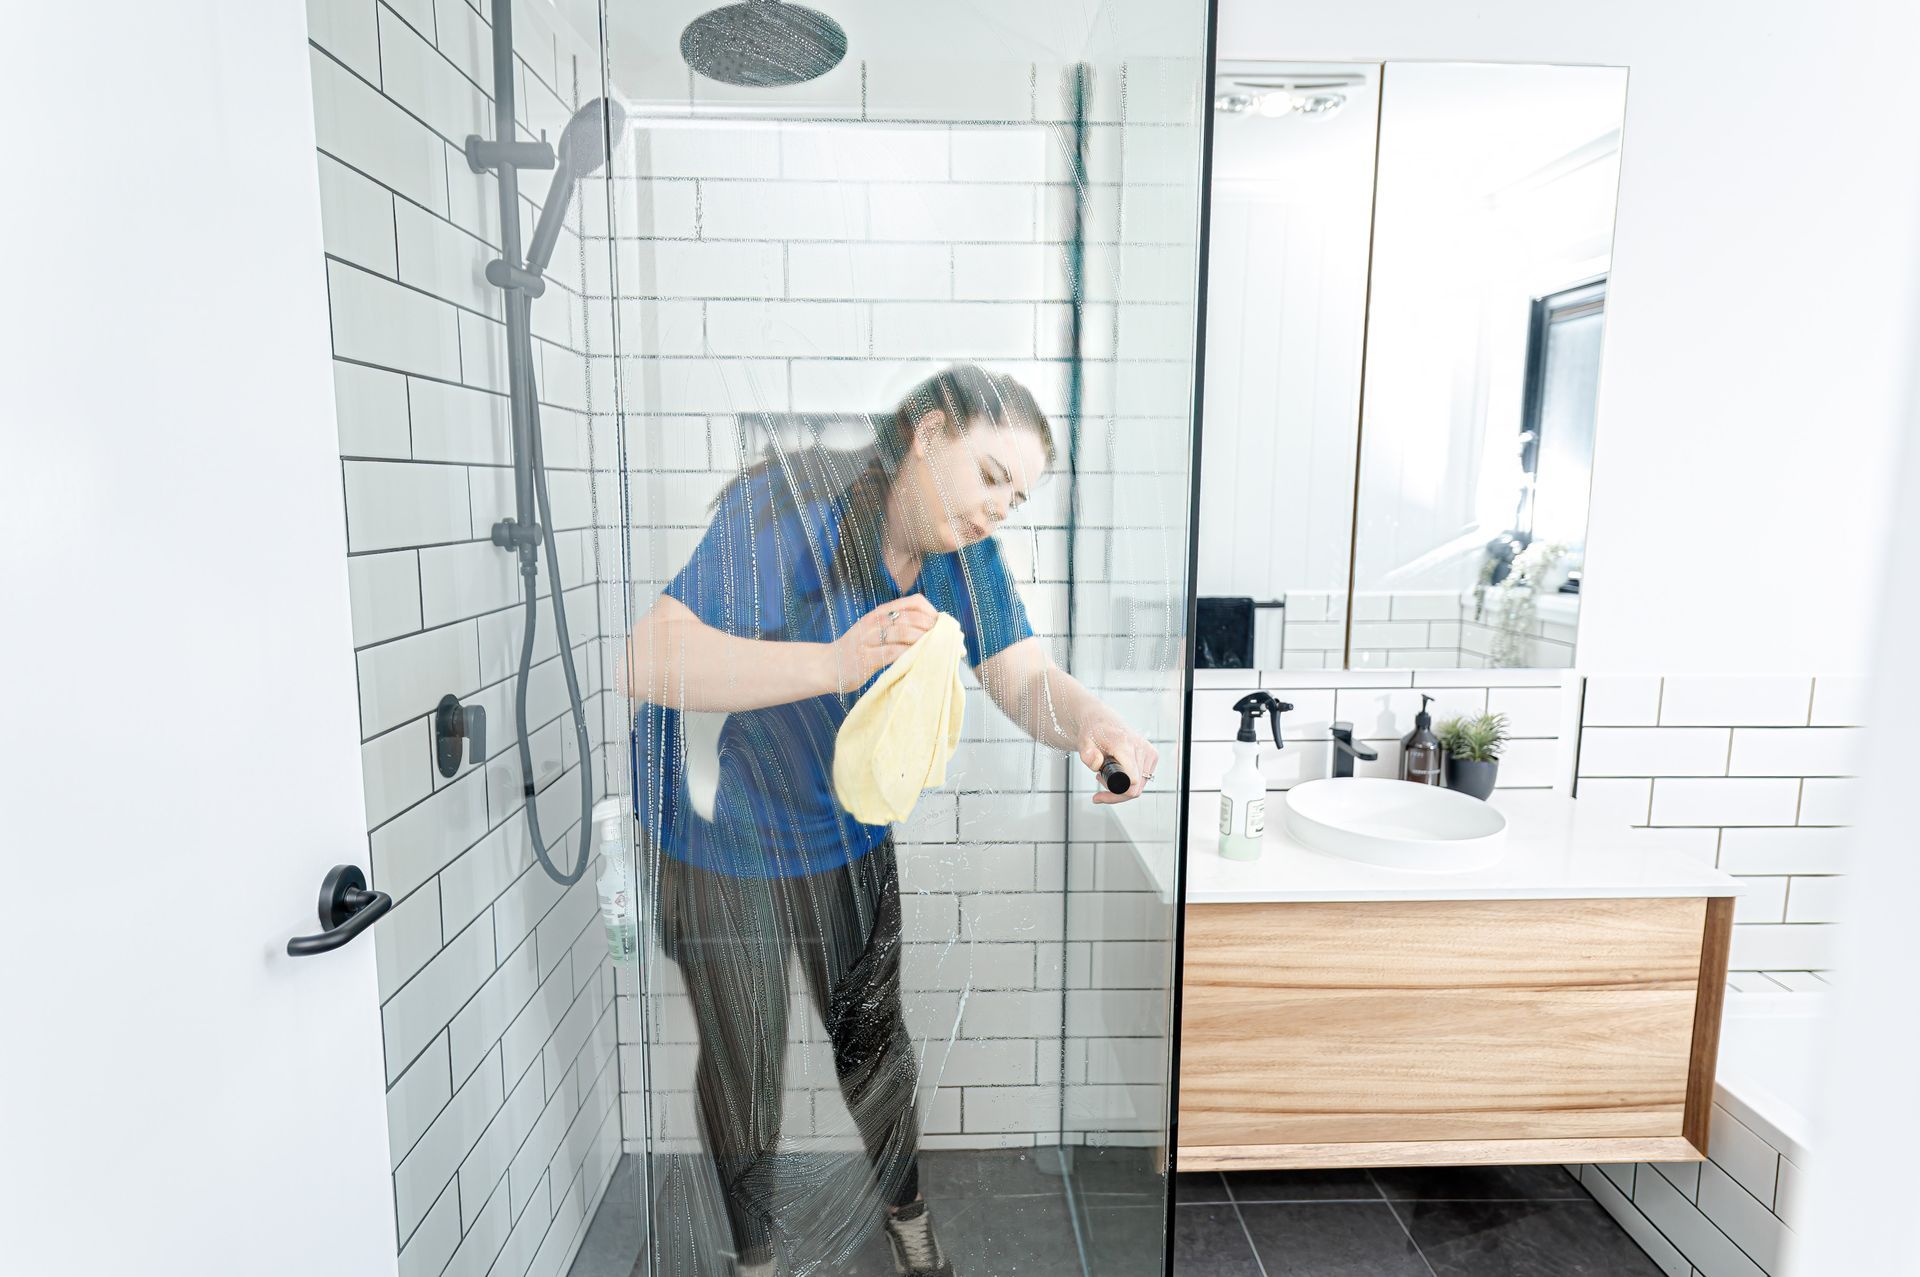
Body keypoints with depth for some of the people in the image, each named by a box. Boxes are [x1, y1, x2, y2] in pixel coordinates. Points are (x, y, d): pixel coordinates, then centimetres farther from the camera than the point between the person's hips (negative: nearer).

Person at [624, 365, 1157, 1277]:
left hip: (848, 831, 5)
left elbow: (1026, 679, -13)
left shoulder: (962, 549, -8)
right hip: (717, 834, -5)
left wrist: (1096, 728, -36)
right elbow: (649, 662, -38)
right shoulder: (787, 508, -29)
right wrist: (834, 663, -52)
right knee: (744, 1064, 13)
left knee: (873, 1035, 19)